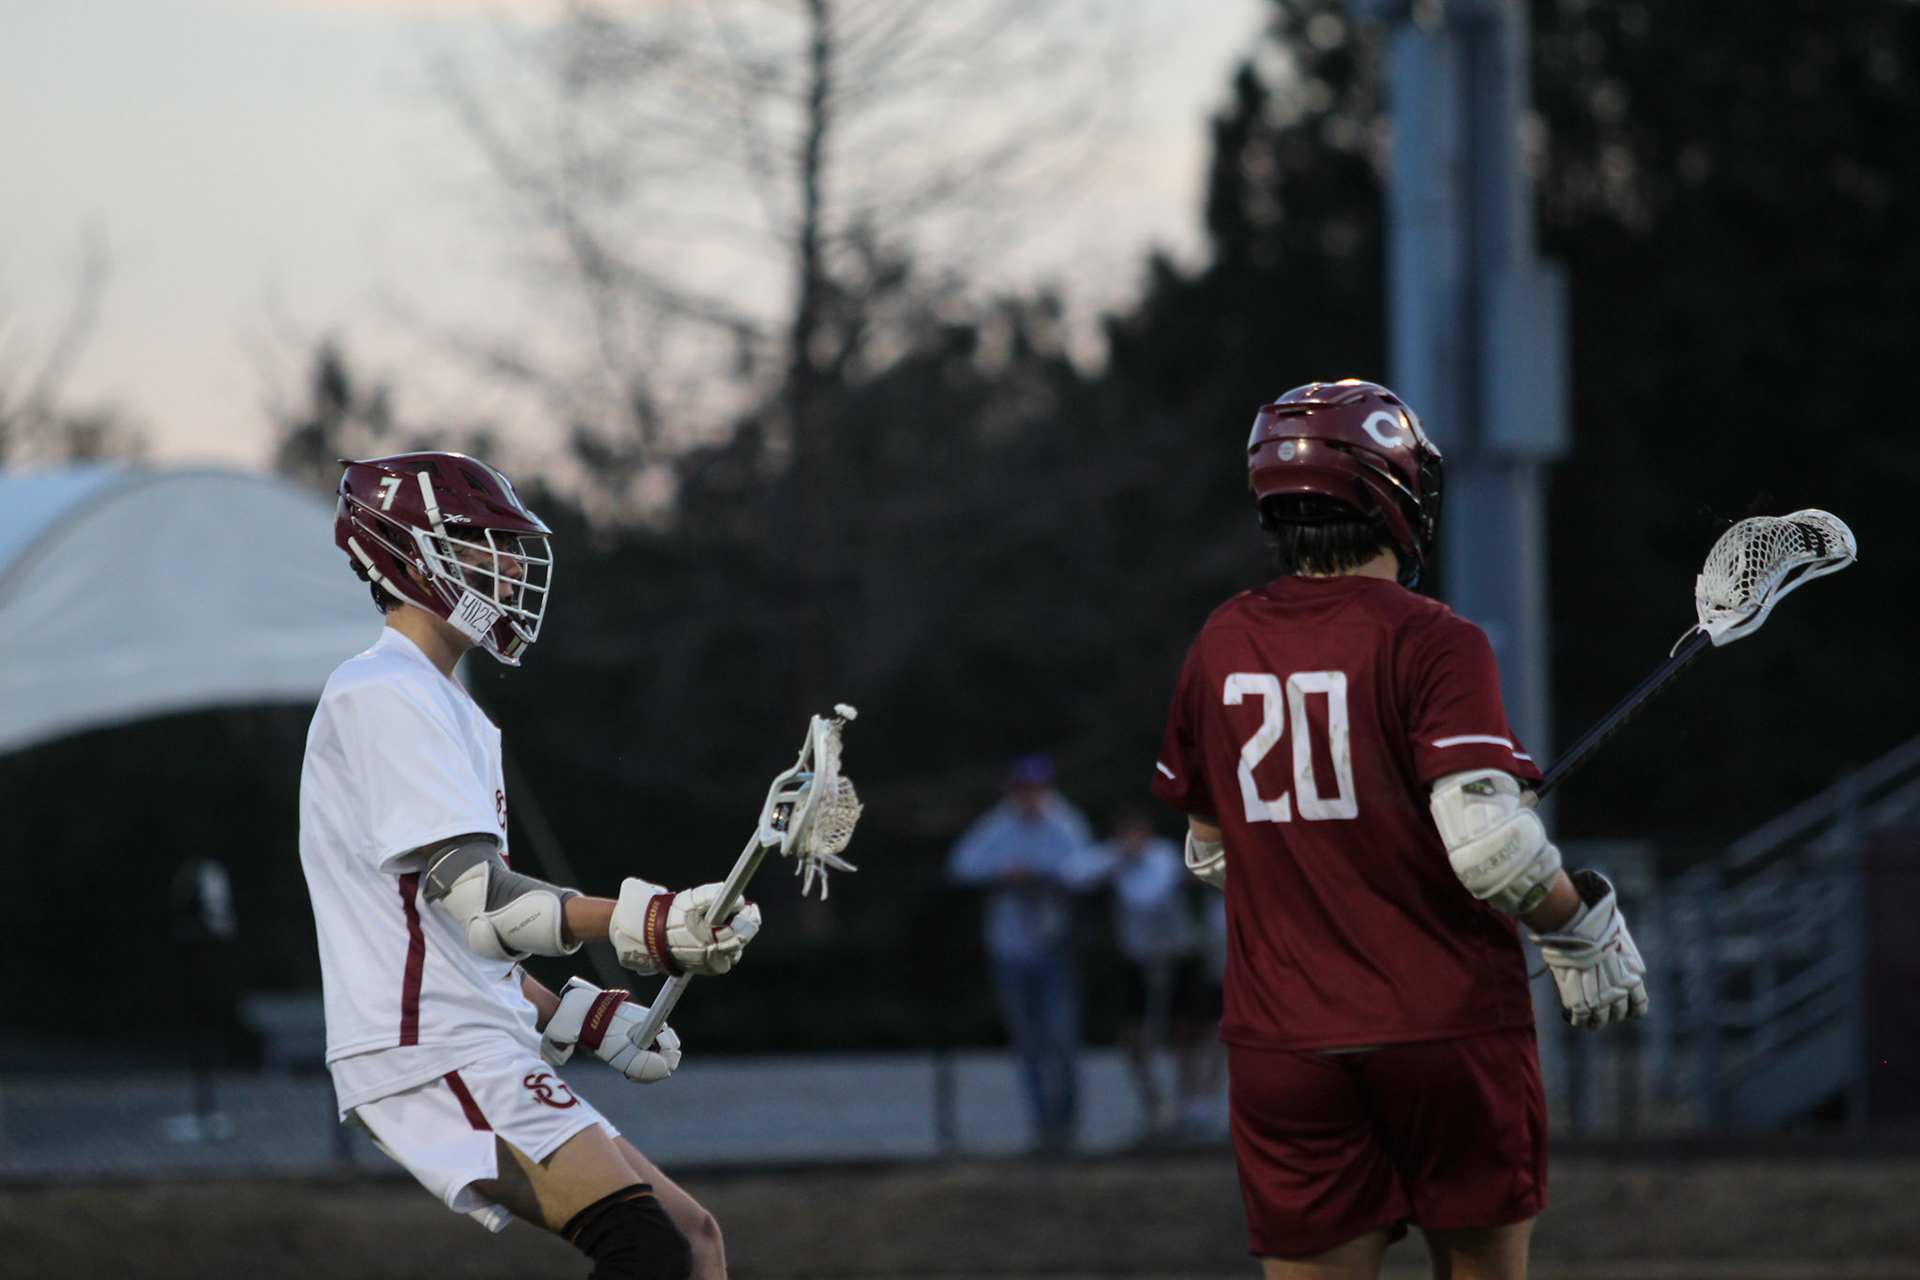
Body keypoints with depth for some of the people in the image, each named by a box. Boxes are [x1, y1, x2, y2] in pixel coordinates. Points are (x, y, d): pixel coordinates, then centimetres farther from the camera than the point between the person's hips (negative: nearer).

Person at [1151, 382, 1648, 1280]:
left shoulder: (1221, 646, 6)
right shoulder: (1430, 642, -11)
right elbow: (1489, 845, -20)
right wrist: (1581, 930, -4)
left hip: (1280, 1043, 4)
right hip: (1452, 1029, -4)